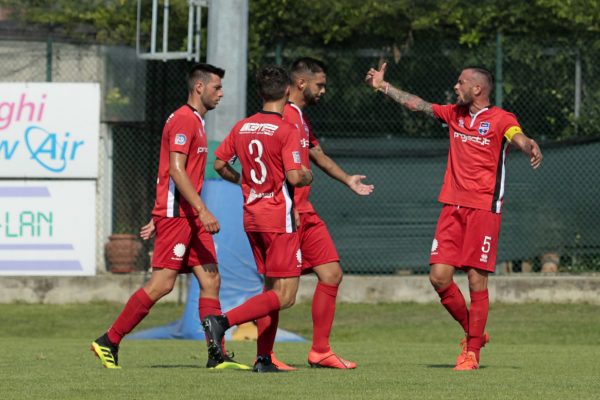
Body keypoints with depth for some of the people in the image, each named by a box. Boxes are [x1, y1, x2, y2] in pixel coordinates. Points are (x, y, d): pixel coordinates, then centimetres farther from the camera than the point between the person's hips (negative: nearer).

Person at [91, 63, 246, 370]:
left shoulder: (195, 121, 21)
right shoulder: (183, 120, -11)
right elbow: (176, 170, -20)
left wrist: (158, 218, 25)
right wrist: (202, 210, -24)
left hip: (190, 217, 10)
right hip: (176, 215, -10)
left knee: (211, 281, 2)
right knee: (162, 284, -11)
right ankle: (108, 343, -4)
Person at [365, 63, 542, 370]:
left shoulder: (500, 119, -4)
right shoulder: (455, 114, 14)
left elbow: (520, 139, -23)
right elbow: (415, 104, 24)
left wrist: (532, 149, -46)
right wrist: (382, 86, 24)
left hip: (484, 208, -6)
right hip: (453, 206, 6)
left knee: (476, 279, -5)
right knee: (439, 276, -3)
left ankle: (472, 351, 4)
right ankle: (472, 332, 17)